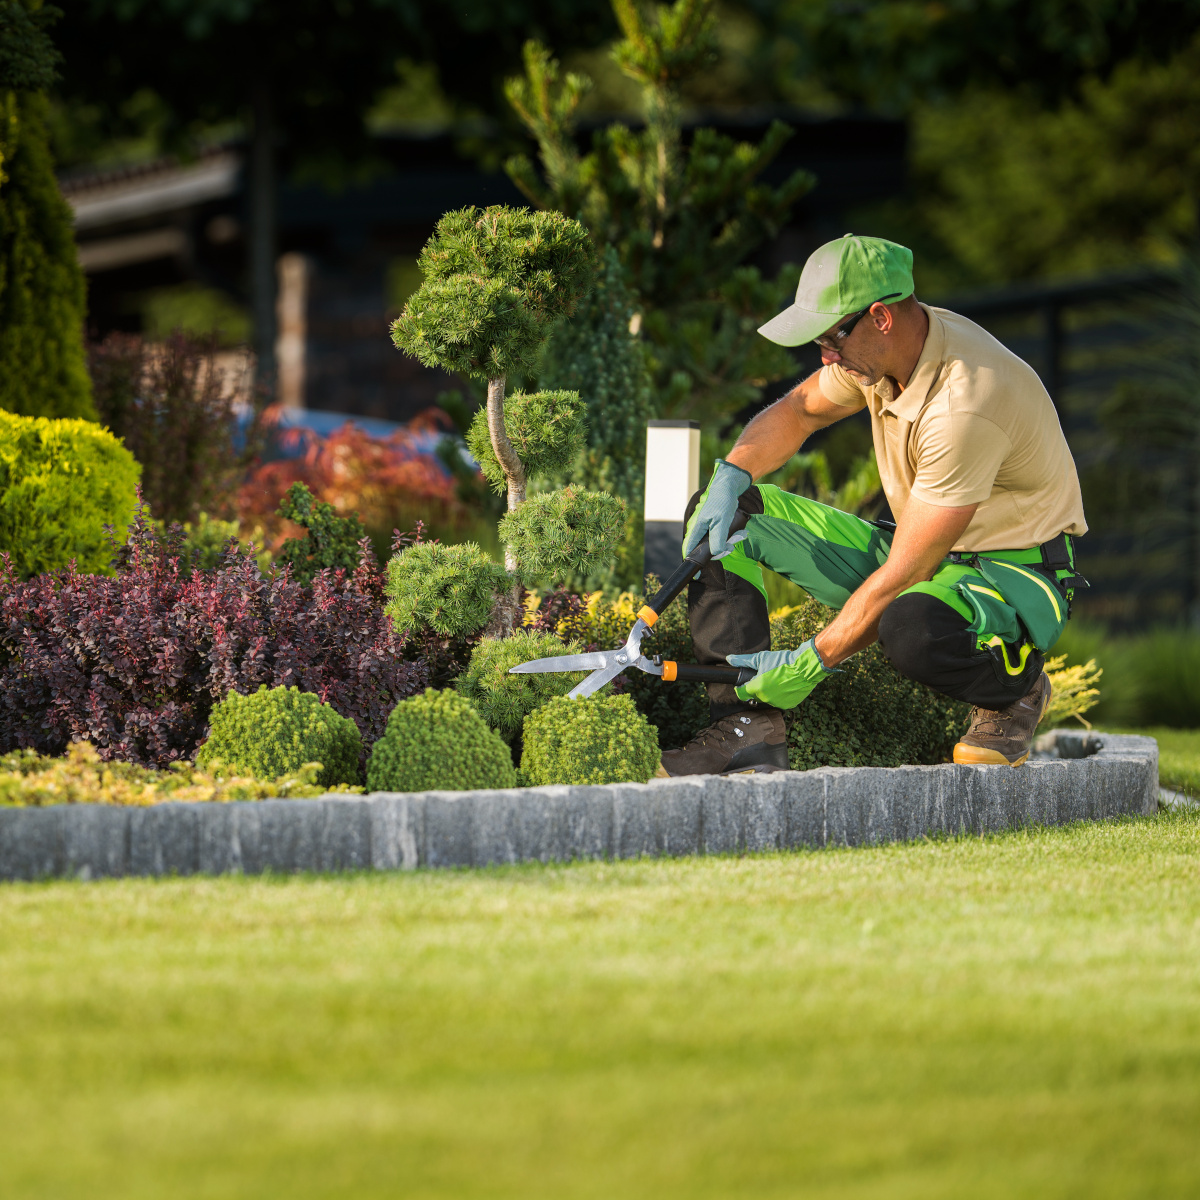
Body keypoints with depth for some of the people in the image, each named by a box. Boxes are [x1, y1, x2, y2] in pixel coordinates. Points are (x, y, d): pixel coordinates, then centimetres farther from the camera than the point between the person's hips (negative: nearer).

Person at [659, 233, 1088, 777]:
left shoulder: (963, 406, -32)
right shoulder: (884, 346, -6)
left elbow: (904, 575, -29)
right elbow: (798, 409, 15)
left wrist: (811, 664, -24)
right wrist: (729, 477, -4)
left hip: (1014, 572, -8)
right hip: (918, 552, 9)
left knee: (910, 626, -45)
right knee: (723, 513, -3)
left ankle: (1015, 689, -9)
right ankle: (747, 727, -11)